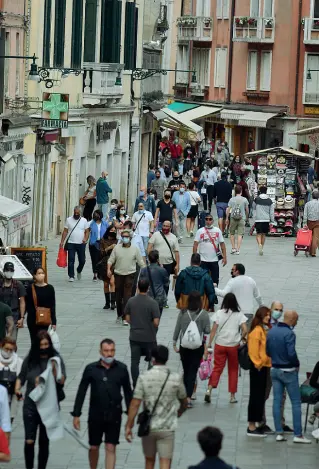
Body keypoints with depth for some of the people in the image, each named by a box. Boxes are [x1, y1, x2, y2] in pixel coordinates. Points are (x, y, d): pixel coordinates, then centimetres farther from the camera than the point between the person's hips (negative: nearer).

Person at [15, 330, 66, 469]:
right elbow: (21, 377, 12)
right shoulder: (30, 360, 0)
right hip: (31, 405, 1)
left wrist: (55, 370, -29)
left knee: (44, 442, 8)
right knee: (29, 441, -7)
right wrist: (17, 389, -6)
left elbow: (62, 381, -12)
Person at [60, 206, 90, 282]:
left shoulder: (84, 220, 5)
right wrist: (62, 241, -2)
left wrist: (85, 238, -15)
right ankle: (71, 276, -1)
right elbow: (65, 231, 5)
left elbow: (87, 231, 5)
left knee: (82, 261, 6)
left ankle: (79, 271, 35)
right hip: (71, 243, -1)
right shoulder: (69, 220, 5)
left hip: (81, 244, 1)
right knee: (71, 260, -5)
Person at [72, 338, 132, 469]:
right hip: (95, 415, 0)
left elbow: (127, 392, 6)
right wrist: (76, 414, -3)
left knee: (111, 448, -1)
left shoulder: (121, 369, -3)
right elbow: (81, 392, 0)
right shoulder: (91, 369, -5)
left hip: (114, 415, 0)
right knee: (94, 447, 11)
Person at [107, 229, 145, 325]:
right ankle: (119, 314, 28)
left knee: (127, 296, -10)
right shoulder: (117, 248, 2)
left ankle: (125, 317, -10)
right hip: (118, 274, 2)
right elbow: (110, 260, 2)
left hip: (130, 274, -2)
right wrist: (109, 269, -13)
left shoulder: (135, 249, 0)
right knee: (118, 295, 10)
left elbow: (140, 262, 4)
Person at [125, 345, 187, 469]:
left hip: (148, 426, 1)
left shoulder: (144, 378, -8)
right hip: (167, 428, -1)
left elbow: (135, 404, -10)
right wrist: (178, 413, 31)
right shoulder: (176, 378, -5)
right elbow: (184, 403, 10)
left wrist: (128, 426, -3)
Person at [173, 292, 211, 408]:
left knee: (186, 371, 16)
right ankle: (189, 397, -11)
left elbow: (177, 329, -3)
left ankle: (186, 395, 24)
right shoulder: (204, 314, -10)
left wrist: (174, 343, 6)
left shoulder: (182, 313, -6)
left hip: (184, 346, 2)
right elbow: (207, 330, -8)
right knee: (193, 371, 0)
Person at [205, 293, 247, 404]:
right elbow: (245, 330, -11)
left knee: (217, 368, 5)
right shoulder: (239, 315, -3)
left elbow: (213, 330, -4)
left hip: (220, 345, 0)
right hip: (234, 345, 0)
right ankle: (232, 396, 14)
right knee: (233, 370, 12)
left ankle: (209, 389, -15)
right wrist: (241, 338, 9)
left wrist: (209, 344, 0)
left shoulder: (219, 313, -2)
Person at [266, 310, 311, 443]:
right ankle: (298, 434, -2)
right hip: (288, 371, -7)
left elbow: (267, 351, 10)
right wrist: (297, 364, -7)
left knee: (277, 401, 8)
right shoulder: (289, 334, -19)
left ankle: (279, 433, 8)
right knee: (296, 402, 0)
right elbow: (291, 353, -24)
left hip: (274, 370, 7)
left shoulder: (271, 331, 5)